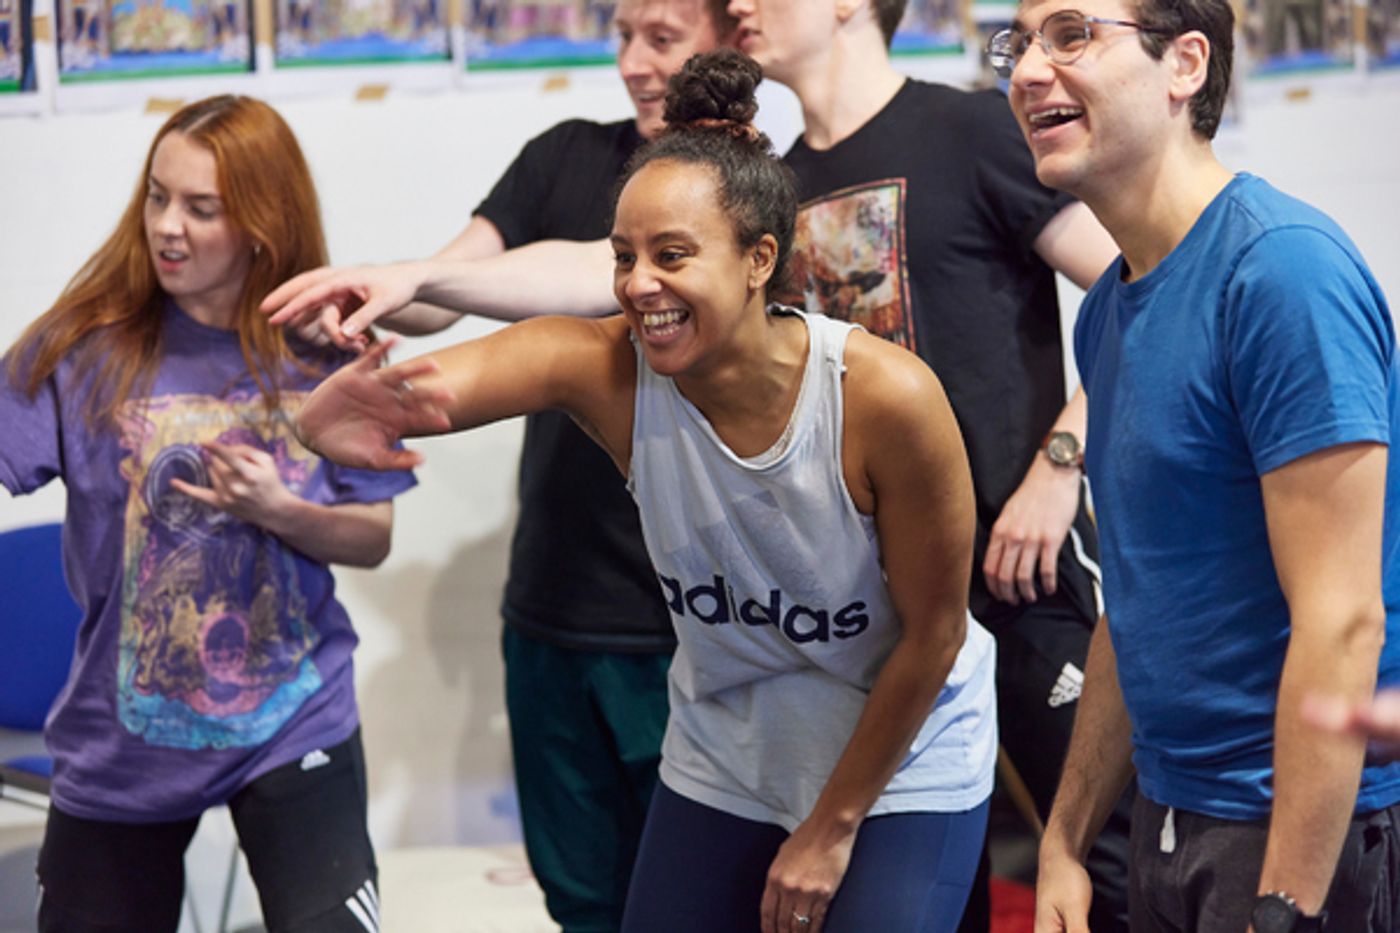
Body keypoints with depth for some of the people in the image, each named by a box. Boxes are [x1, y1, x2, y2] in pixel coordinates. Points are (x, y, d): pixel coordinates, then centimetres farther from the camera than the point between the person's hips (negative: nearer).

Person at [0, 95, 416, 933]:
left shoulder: (325, 353, -4)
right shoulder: (82, 344, -9)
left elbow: (373, 539, 2)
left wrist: (279, 512, -15)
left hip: (296, 726, 0)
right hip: (119, 740, 0)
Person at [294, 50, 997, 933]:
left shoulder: (888, 397, -27)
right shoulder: (607, 367, -20)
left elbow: (934, 632, -16)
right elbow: (430, 386, -39)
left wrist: (832, 827, -8)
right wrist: (338, 416, -63)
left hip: (902, 768, -3)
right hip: (722, 767, 3)